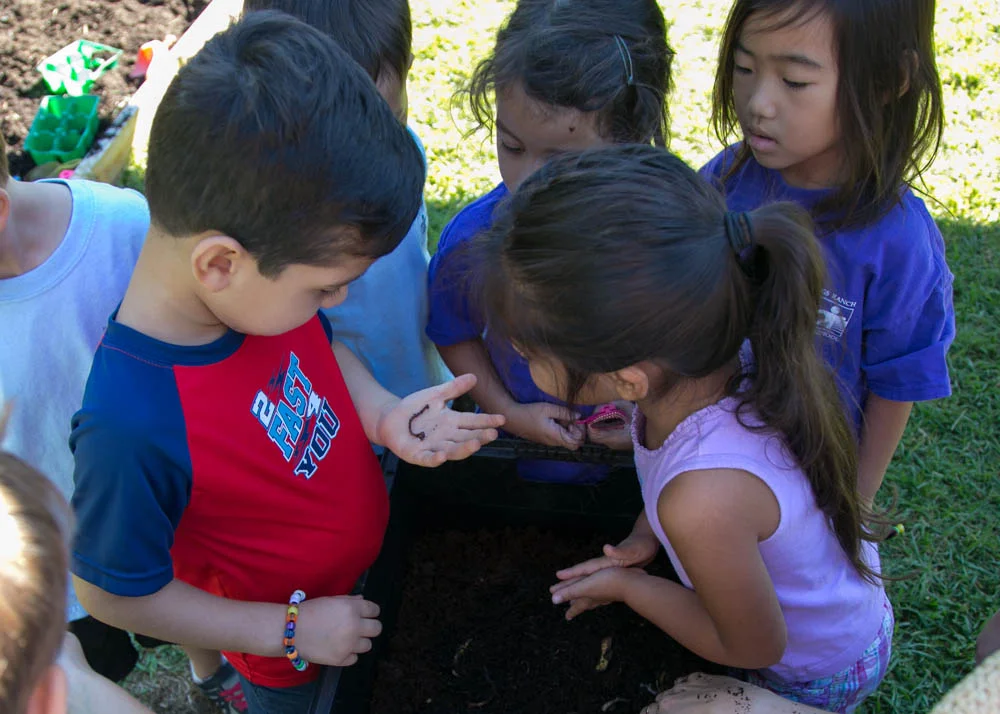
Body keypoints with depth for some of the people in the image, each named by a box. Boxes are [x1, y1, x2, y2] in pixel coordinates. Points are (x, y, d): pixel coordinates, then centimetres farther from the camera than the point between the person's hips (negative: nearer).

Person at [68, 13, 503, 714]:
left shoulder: (262, 283, -23)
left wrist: (384, 415, -18)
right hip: (287, 657, -6)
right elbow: (113, 592, -26)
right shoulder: (130, 427, -42)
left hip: (374, 550, 6)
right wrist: (289, 630, -20)